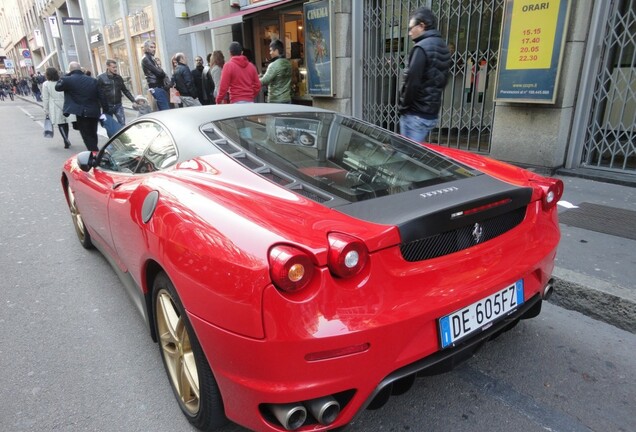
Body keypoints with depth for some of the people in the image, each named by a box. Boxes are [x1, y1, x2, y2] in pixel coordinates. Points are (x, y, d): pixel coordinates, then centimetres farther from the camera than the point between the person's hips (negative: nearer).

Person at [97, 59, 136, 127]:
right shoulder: (100, 78, -6)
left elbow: (125, 90, 13)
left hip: (118, 106, 2)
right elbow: (98, 93, -8)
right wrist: (103, 107, -13)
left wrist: (133, 100, 5)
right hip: (108, 107, -2)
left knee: (122, 124, -5)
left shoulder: (118, 77, 6)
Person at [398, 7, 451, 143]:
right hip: (432, 113, 9)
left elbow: (412, 82, -20)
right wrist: (431, 103, 18)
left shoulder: (421, 48, -15)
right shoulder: (443, 48, 13)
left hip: (416, 115, -9)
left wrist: (403, 106, -7)